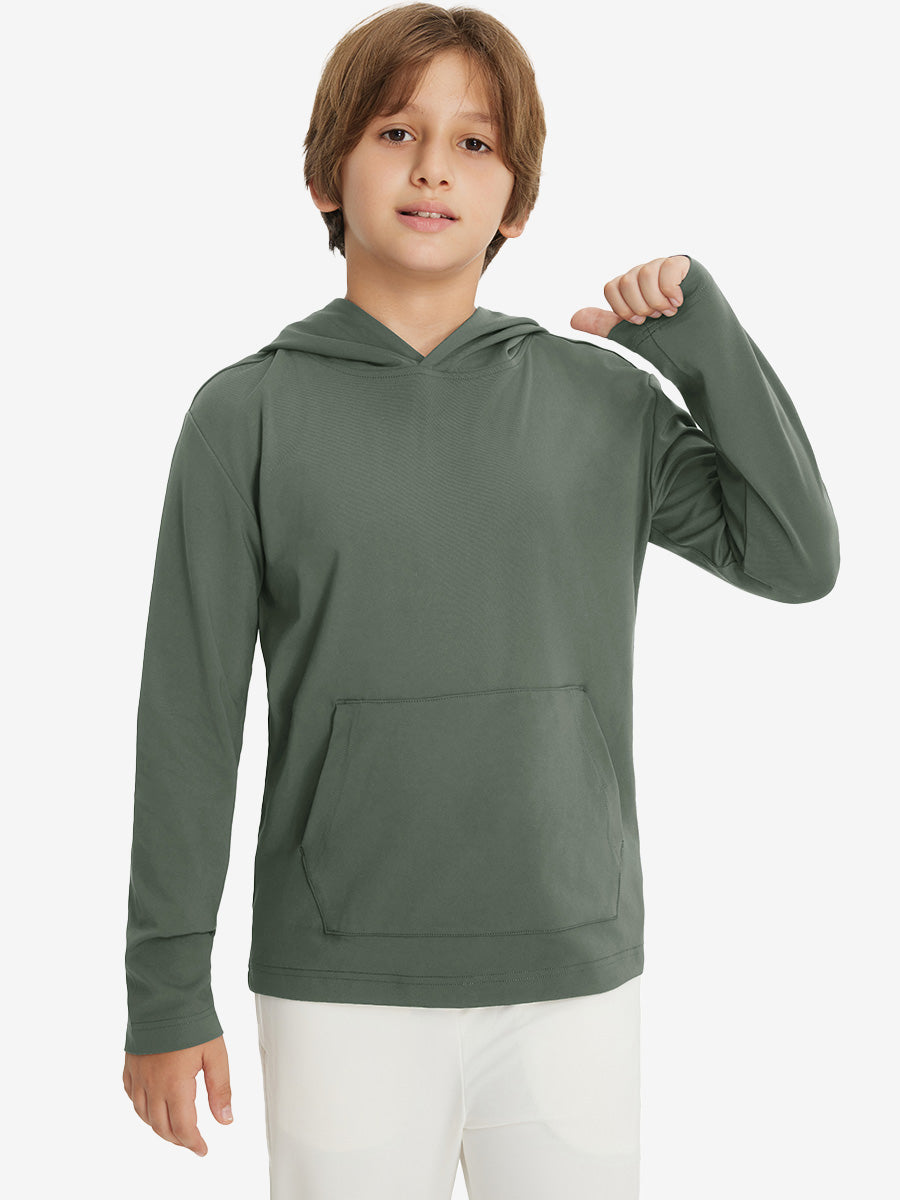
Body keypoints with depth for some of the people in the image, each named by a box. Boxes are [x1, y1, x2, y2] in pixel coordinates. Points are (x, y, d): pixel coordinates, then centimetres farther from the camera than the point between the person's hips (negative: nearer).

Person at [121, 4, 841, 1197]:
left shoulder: (601, 398, 3)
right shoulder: (251, 414, -2)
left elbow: (798, 555, -1)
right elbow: (188, 719, 0)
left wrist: (703, 332, -5)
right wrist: (167, 989, 0)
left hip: (574, 976, 2)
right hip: (340, 992, -1)